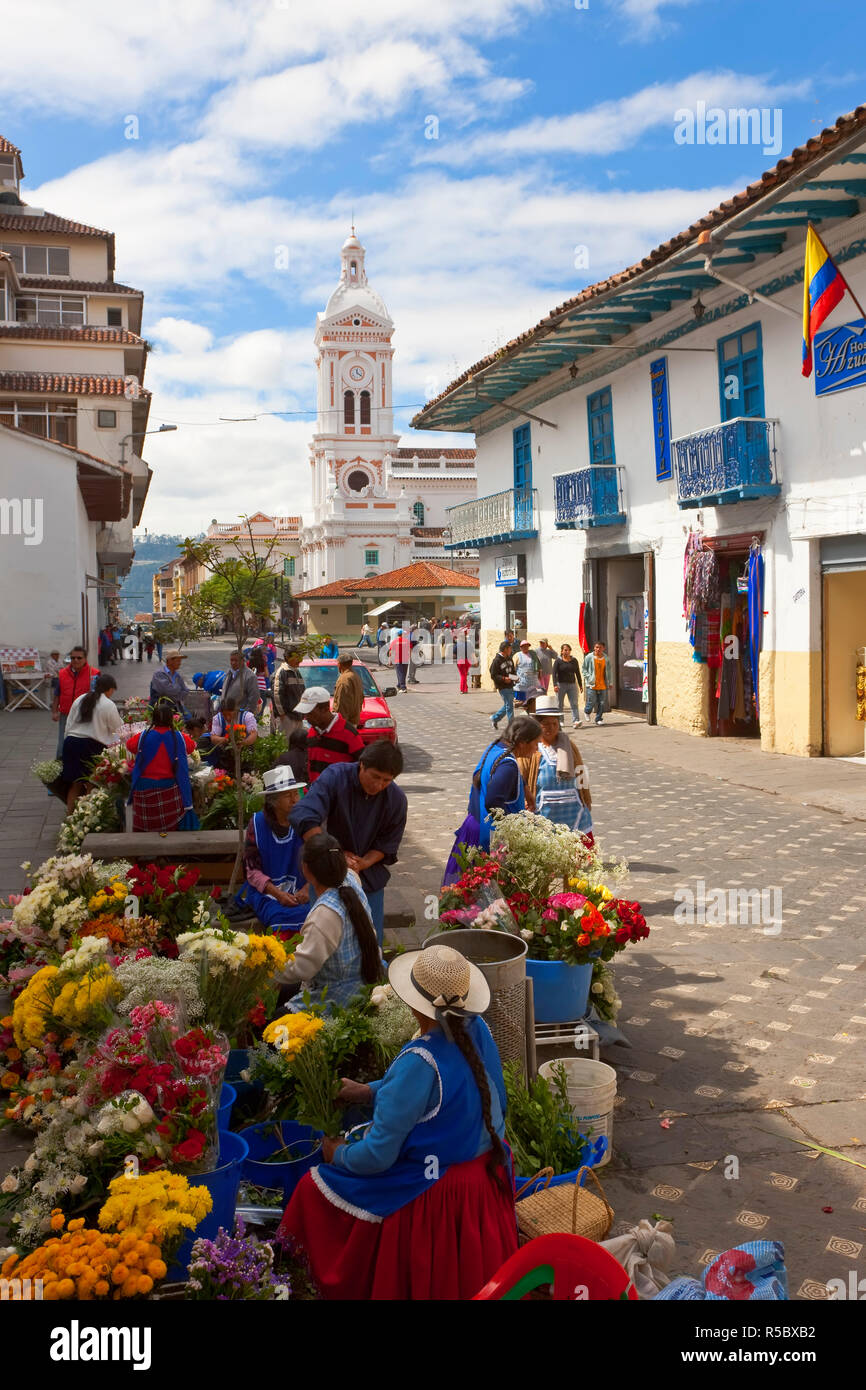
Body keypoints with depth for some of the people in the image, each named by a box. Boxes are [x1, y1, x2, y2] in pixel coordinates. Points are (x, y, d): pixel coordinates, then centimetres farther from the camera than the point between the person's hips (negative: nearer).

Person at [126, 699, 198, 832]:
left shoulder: (142, 737, -6)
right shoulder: (180, 738, -6)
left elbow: (129, 744, 13)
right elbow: (192, 746, 14)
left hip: (145, 788, 0)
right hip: (170, 789, 0)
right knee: (171, 831, 6)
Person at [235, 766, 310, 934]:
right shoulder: (257, 823, 0)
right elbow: (253, 870, -1)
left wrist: (307, 888, -15)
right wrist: (278, 894, -15)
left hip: (300, 890, 1)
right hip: (265, 890, -1)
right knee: (284, 916, -33)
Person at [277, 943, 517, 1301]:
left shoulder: (419, 1062, -30)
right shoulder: (478, 1030, -9)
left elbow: (378, 1155, -24)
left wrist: (338, 1154, -4)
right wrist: (370, 1091, 10)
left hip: (434, 1198, -7)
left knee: (316, 1188, 12)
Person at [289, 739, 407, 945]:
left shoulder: (396, 798, -7)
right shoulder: (335, 777, -18)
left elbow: (388, 845, 1)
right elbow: (303, 817, -30)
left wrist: (363, 863, -19)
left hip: (369, 877, 3)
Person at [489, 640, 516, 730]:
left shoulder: (509, 659, 13)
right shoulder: (497, 660, -13)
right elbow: (493, 675, -14)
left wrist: (514, 677, 5)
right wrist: (503, 679, -26)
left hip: (510, 685, 8)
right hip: (503, 687, -8)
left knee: (508, 704, 14)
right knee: (509, 705, -7)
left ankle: (495, 718, 31)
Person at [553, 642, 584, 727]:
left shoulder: (574, 661, 11)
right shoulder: (558, 661, -1)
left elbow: (578, 674, 16)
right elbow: (554, 673, -7)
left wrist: (580, 685, 12)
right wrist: (555, 685, -18)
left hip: (572, 684, 3)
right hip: (561, 685, -3)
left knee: (574, 704, -9)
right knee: (559, 704, 3)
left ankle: (575, 721, -17)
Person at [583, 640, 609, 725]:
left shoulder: (605, 658, 6)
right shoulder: (589, 657, -4)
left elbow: (607, 671, 16)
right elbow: (584, 669, 2)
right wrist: (589, 678, -11)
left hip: (602, 685, 3)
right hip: (592, 684, -3)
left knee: (602, 703, 2)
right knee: (592, 702, -5)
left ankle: (598, 719, 16)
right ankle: (587, 712, 26)